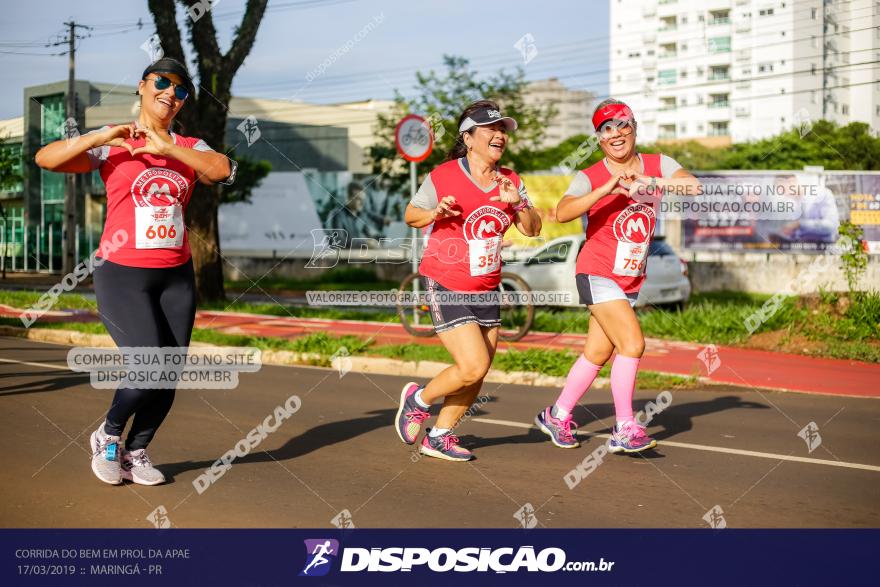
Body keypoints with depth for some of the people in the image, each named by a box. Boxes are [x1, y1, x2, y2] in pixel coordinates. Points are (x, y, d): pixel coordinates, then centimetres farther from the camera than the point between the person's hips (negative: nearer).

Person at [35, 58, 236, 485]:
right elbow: (46, 158, -12)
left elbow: (223, 170, -12)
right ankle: (107, 435, 11)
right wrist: (104, 135, -19)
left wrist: (167, 148, -19)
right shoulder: (111, 145, 0)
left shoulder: (189, 148, 10)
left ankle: (135, 453, 18)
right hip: (122, 274, -4)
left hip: (176, 276, 4)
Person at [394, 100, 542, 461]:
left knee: (477, 375, 6)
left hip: (486, 290, 6)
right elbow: (411, 215, 1)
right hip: (446, 286, -6)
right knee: (473, 367, -14)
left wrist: (518, 203, -13)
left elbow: (532, 230, 6)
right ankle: (417, 400, 13)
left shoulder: (510, 181, 6)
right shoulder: (443, 177, -10)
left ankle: (439, 437, 23)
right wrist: (435, 213, -20)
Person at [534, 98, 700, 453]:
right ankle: (624, 430, -11)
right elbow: (562, 213, -29)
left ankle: (556, 416, 28)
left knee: (597, 353, 11)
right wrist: (606, 189, -37)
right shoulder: (590, 178, -11)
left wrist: (648, 182, -28)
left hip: (631, 279, 6)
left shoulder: (657, 165, 0)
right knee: (632, 343, -19)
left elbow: (693, 187, -17)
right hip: (597, 273, -5)